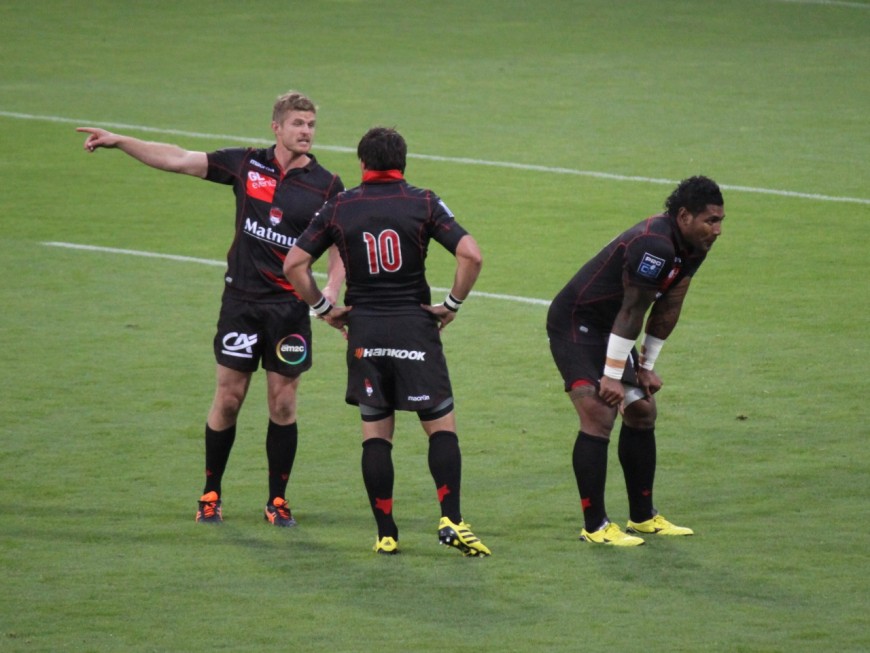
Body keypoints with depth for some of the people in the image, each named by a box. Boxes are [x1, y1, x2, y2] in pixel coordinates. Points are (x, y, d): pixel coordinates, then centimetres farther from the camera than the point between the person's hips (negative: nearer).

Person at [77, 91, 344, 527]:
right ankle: (211, 495, 15)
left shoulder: (327, 186, -2)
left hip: (290, 306, -1)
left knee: (283, 404, 2)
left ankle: (277, 500, 13)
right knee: (228, 398, 3)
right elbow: (179, 160, 4)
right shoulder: (247, 164, 1)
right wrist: (118, 142, 0)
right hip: (241, 298, 1)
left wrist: (331, 290, -15)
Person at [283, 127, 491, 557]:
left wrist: (324, 308, 10)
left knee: (375, 432, 8)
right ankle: (451, 521, -9)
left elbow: (294, 265, 2)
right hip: (415, 327, -2)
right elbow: (470, 255, -12)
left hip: (364, 331, 2)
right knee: (441, 426, 3)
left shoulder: (339, 207, 3)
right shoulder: (422, 203, -1)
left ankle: (385, 533, 6)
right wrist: (452, 304, -1)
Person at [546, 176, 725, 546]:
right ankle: (594, 526, -14)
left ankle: (642, 517, 23)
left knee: (642, 412, 13)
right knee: (599, 416, -18)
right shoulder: (654, 245, -30)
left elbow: (667, 309, 9)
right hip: (575, 324, -10)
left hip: (608, 329, 10)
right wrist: (612, 377, -20)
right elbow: (632, 312, -25)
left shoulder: (693, 247, 0)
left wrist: (647, 366, 11)